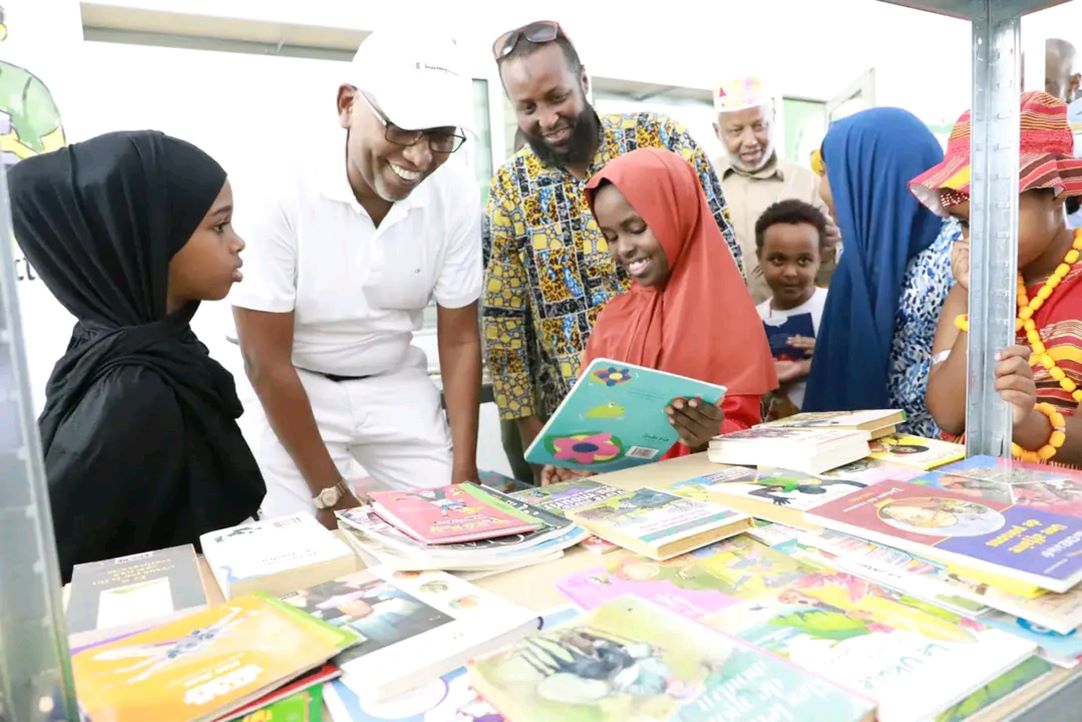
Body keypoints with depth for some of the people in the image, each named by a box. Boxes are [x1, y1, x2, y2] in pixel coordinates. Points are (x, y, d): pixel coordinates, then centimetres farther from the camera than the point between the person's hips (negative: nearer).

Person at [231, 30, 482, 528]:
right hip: (296, 389, -2)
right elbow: (265, 360, -18)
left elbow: (459, 341, -7)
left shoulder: (456, 194, -16)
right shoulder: (284, 196, -25)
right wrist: (331, 491, -15)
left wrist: (464, 474, -10)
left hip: (397, 387, 3)